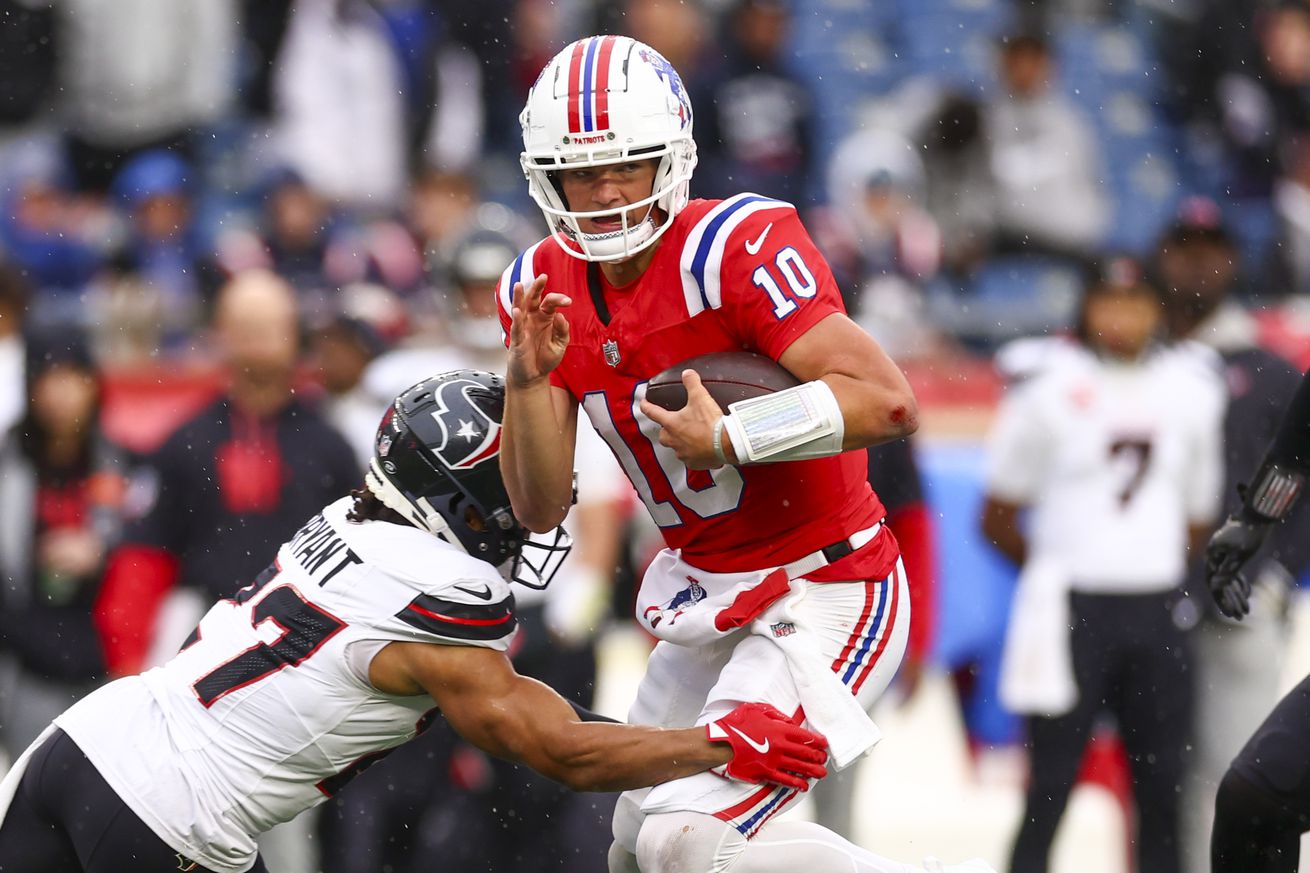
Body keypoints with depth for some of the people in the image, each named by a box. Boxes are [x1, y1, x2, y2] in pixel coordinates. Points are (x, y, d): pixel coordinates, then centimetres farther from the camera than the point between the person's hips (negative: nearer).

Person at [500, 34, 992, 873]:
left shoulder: (736, 247, -21)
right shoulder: (545, 289, 0)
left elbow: (889, 403, -28)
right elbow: (540, 511, -1)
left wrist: (729, 437, -29)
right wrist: (527, 379, -16)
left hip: (827, 592, -8)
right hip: (708, 597, 8)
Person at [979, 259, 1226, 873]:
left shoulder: (1192, 389, 10)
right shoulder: (1049, 387, -2)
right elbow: (997, 518, 4)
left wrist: (1158, 577, 12)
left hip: (1157, 613, 4)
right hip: (1072, 611, -4)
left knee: (1162, 780, 3)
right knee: (1051, 781, -5)